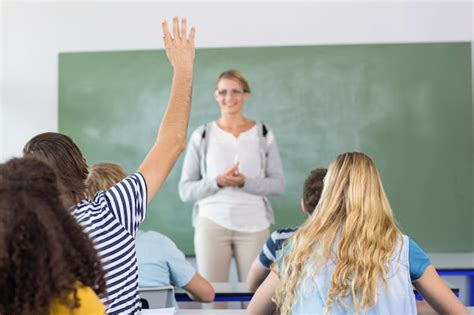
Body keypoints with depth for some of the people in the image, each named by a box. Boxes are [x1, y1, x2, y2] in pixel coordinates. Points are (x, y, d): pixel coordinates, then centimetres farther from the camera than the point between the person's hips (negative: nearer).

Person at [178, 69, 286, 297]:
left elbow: (278, 184, 3)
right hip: (212, 223, 0)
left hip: (254, 225, 1)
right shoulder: (202, 136, 4)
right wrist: (217, 182, -15)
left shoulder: (263, 134, 5)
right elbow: (185, 190, 2)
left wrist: (245, 182, -14)